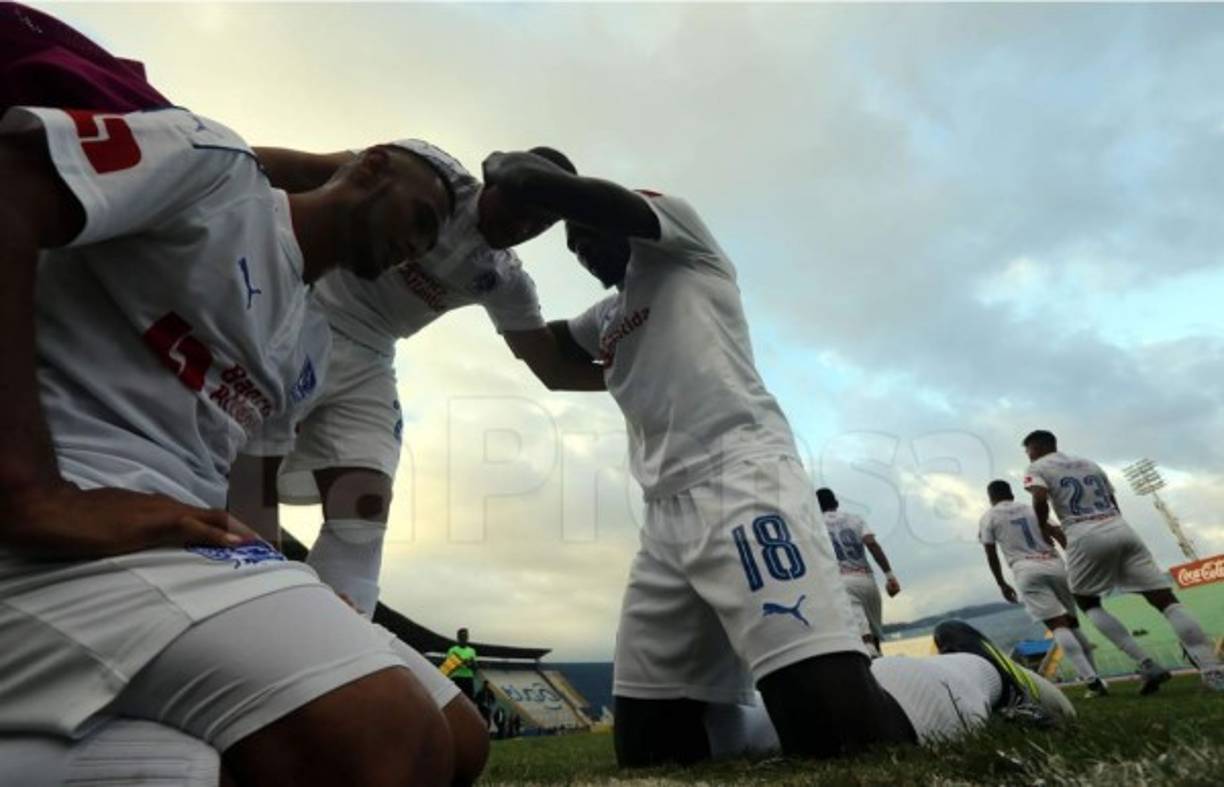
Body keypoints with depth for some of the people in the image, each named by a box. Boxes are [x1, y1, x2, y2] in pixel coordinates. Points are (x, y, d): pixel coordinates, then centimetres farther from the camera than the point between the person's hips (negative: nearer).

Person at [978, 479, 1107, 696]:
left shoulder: (989, 518, 9)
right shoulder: (1032, 509, 21)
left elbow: (992, 555, 7)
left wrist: (1002, 584, 17)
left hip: (1027, 571, -4)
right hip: (1054, 565, 5)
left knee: (1057, 626, -11)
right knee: (1071, 622, 16)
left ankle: (1091, 679, -20)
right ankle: (1093, 676, 15)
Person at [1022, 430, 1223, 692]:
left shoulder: (1037, 469, 8)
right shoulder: (1090, 464, 28)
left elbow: (1040, 500, -12)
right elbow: (1114, 504, 25)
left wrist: (1045, 528, 7)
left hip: (1087, 539, -5)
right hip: (1122, 531, 5)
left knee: (1088, 603, 14)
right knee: (1166, 600, 2)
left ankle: (1147, 665, 2)